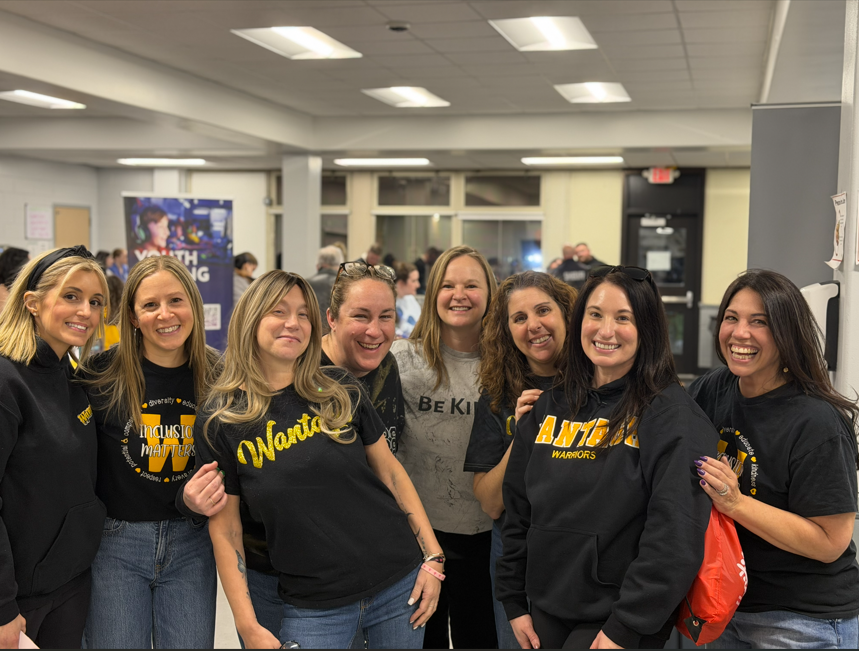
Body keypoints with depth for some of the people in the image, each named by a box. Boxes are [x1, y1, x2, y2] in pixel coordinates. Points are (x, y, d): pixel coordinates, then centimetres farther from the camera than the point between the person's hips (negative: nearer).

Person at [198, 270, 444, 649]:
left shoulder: (340, 390, 0)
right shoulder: (220, 422, -4)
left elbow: (389, 470, 5)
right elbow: (225, 530, -2)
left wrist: (433, 557, 1)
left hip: (400, 585, 2)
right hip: (314, 608, -2)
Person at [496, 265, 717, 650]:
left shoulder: (670, 413, -12)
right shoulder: (548, 409, 5)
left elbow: (675, 534, -17)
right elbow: (517, 510, 10)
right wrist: (515, 603, 8)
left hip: (618, 620, -5)